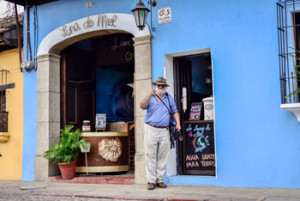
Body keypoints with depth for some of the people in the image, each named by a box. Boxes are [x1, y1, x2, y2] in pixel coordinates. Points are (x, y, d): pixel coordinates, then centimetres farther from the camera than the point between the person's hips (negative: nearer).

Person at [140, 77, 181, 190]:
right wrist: (150, 94, -24)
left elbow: (175, 111, 17)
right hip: (151, 130, -2)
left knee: (162, 157, 4)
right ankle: (151, 181, 1)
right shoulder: (150, 97, 7)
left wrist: (178, 123, 1)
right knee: (151, 156, -4)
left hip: (164, 131, 2)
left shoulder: (169, 98, 14)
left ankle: (160, 180, 13)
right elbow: (142, 106, -11)